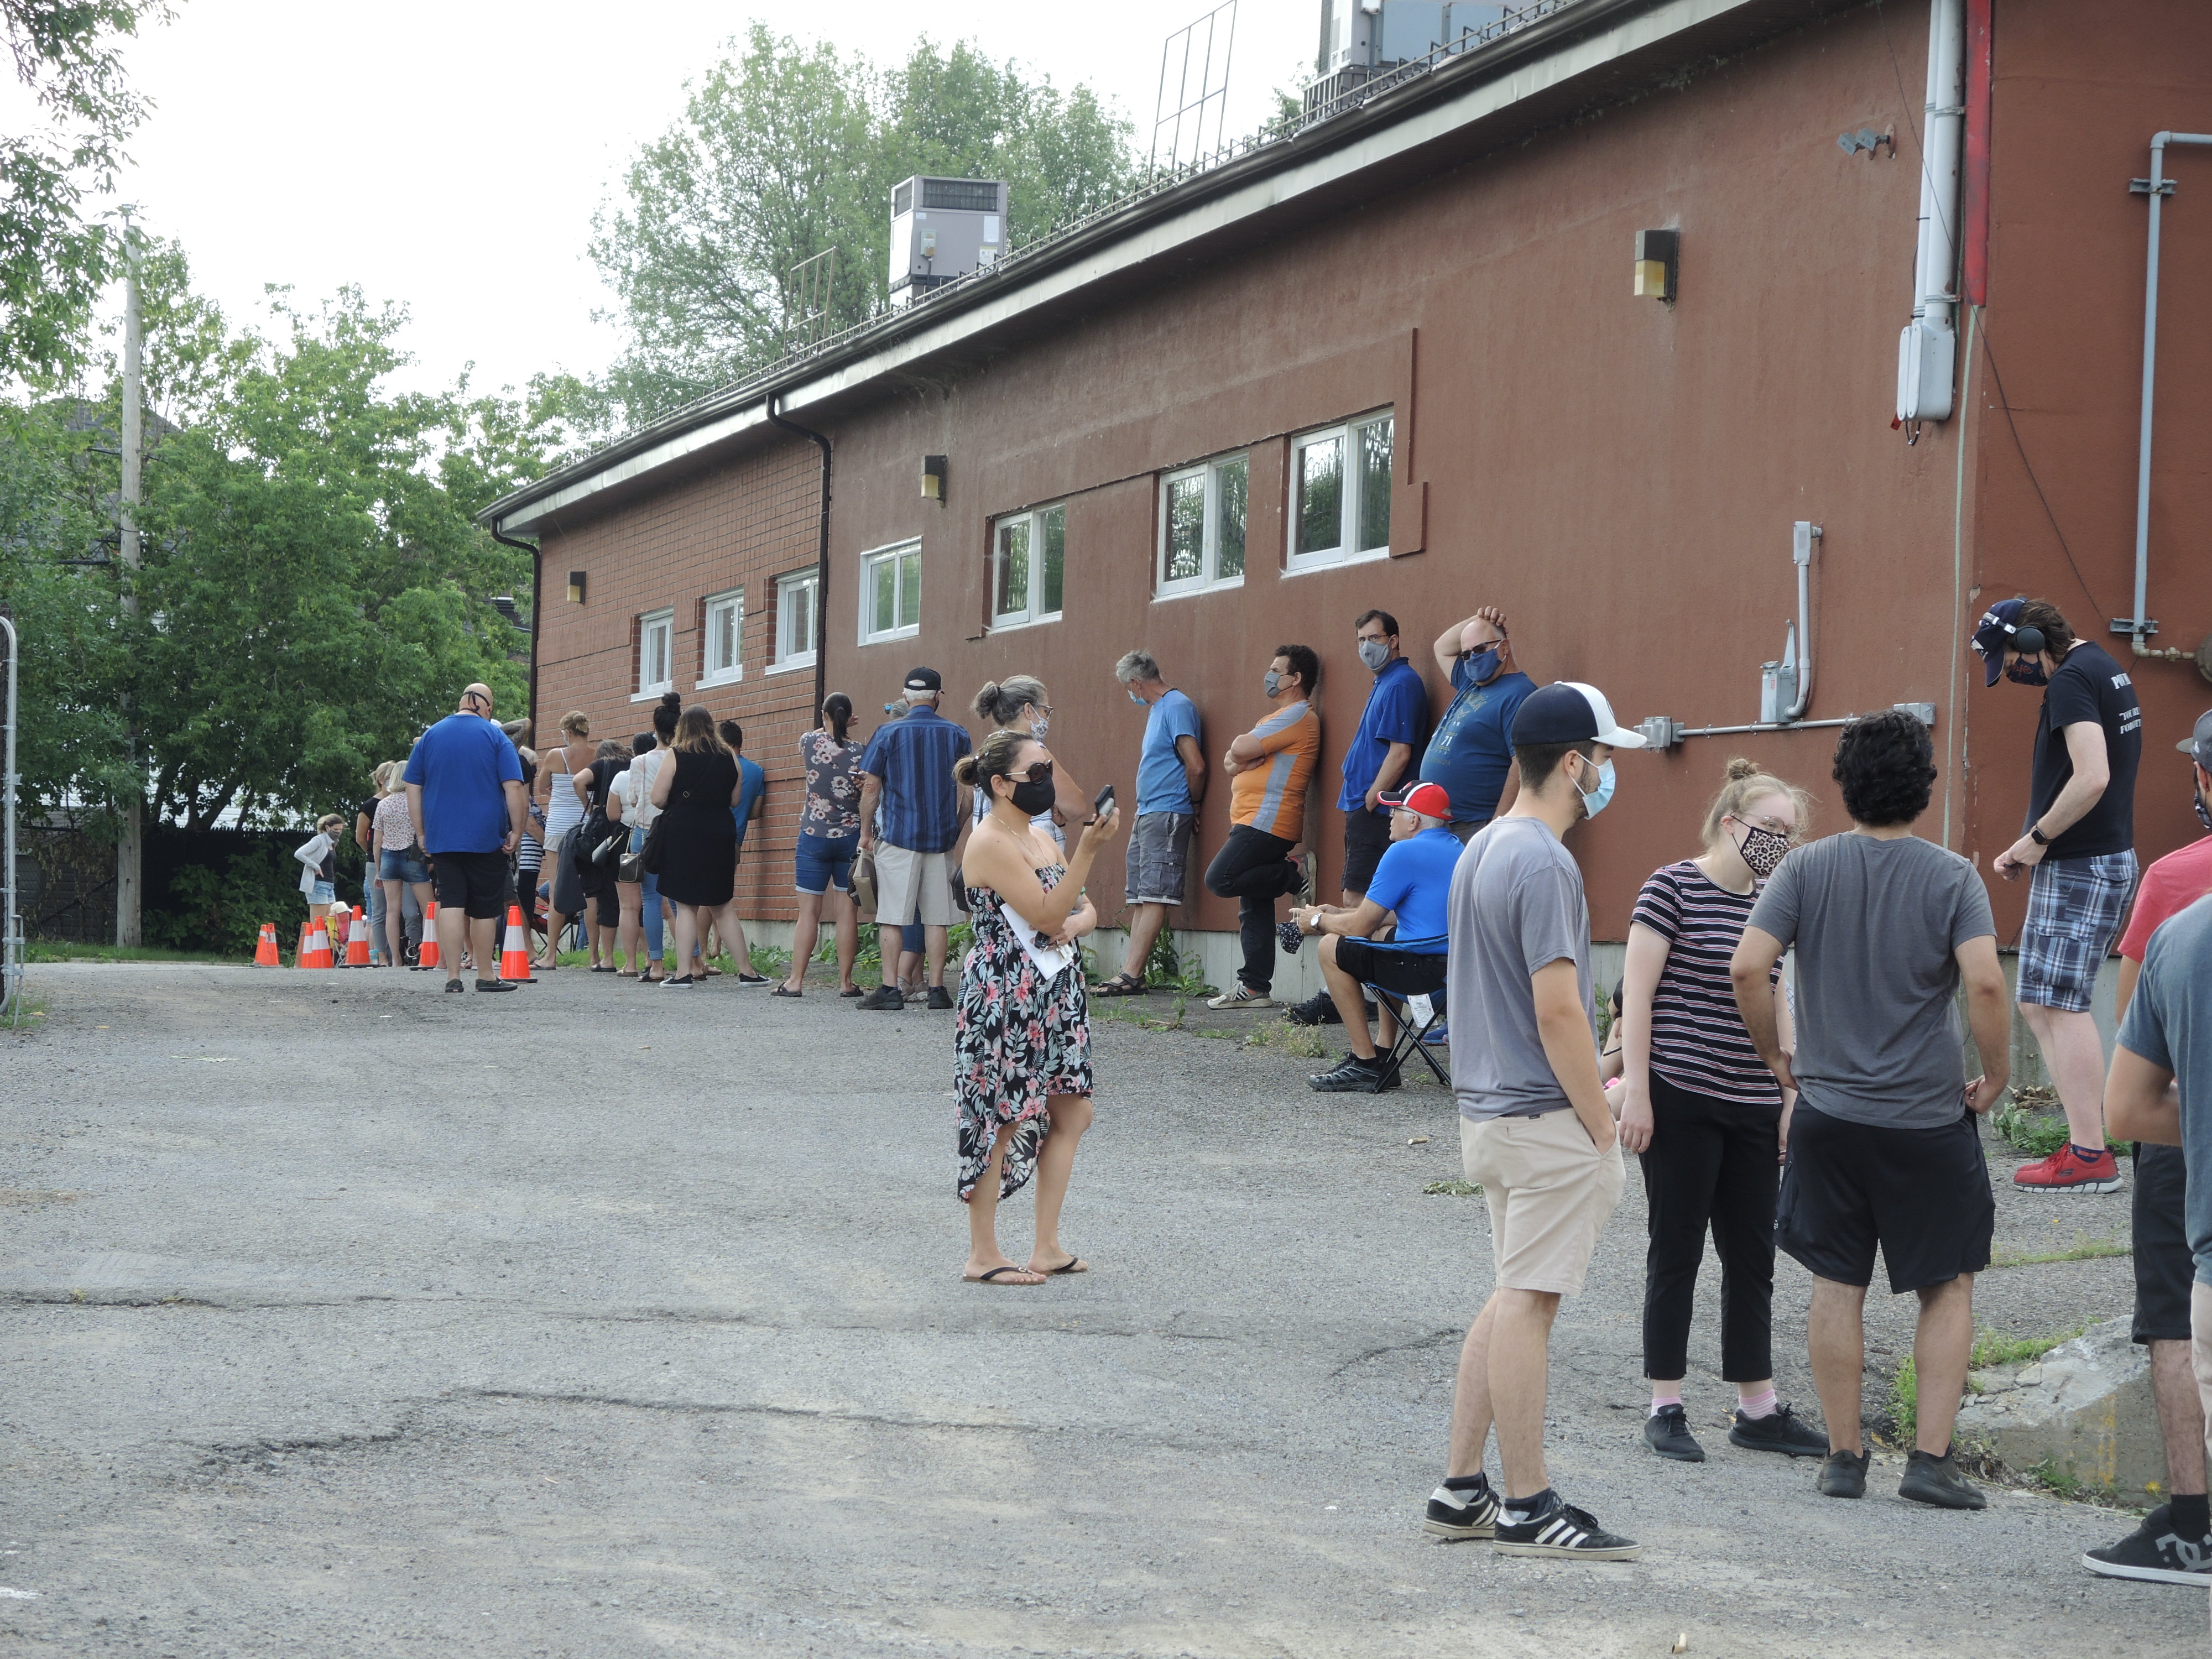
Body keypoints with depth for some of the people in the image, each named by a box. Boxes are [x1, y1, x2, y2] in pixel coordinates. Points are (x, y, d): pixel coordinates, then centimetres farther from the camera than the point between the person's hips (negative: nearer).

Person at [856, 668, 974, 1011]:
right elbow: (966, 790, 7)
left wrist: (866, 832, 7)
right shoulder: (957, 735, 5)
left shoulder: (889, 732, -2)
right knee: (936, 918, 5)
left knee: (891, 916, 0)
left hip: (898, 836, -2)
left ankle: (890, 989, -2)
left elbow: (871, 785, -3)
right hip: (941, 840, 2)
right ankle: (937, 989, 4)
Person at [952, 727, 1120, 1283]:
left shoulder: (1042, 837, 14)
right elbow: (1046, 914, -18)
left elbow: (1086, 911, 17)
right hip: (1005, 995, -9)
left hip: (1055, 992, 9)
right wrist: (1087, 850, -23)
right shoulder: (990, 843, -13)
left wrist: (1073, 925, -6)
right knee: (1000, 1121, -3)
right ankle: (983, 1255, 4)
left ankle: (1048, 1247, 15)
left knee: (1072, 1112, 8)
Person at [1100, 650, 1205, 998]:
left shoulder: (1177, 707, -12)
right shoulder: (1156, 709, 20)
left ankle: (1131, 974, -17)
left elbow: (1196, 766, -17)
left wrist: (1193, 805, -3)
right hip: (1146, 814, 11)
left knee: (1153, 896, -12)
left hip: (1167, 816, -11)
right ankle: (1132, 973, 4)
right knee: (1138, 899, 6)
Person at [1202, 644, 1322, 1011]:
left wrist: (1241, 749, 5)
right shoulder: (1282, 717, 25)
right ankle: (1255, 987, 7)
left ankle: (1295, 874, -9)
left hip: (1268, 821, -10)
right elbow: (1232, 761, 18)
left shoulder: (1298, 715, -9)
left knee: (1221, 880, -20)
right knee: (1253, 908, 7)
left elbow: (1241, 750, -18)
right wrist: (1238, 761, -4)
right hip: (1254, 823, 10)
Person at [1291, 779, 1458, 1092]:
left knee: (1332, 947, 4)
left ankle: (1365, 1063, 3)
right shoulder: (1456, 848, 19)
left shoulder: (1405, 852, -10)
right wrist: (1338, 913, 28)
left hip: (1428, 967, -10)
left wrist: (1318, 921, 11)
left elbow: (1361, 927, -8)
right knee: (1387, 937, 35)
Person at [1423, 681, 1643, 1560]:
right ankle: (1527, 1509, 2)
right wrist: (1603, 1129, -15)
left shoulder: (1479, 851, 13)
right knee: (1527, 1301, -4)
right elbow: (1557, 1009, -21)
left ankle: (1461, 1491, 18)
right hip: (1546, 1120, -10)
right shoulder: (1544, 865, -18)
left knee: (1514, 1297, 15)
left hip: (1488, 1112, 10)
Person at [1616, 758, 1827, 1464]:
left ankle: (1757, 1409, 16)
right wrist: (1636, 1089, -13)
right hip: (1680, 1100, -6)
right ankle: (1665, 1407, 9)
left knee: (1753, 1258, 9)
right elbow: (1637, 992, -9)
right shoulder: (1673, 889, -8)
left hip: (1753, 1107, 6)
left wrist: (1790, 1095, 14)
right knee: (1676, 1252, 1)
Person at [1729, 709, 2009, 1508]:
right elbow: (1985, 982, -19)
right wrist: (1995, 1075, -5)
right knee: (1949, 1289, 10)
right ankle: (1931, 1458, 3)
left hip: (1830, 1113, 2)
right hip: (1930, 1120, -2)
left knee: (1837, 1286, 11)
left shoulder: (1808, 867, -2)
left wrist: (1776, 1055, 3)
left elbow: (1747, 966, -12)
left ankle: (1844, 1457, 15)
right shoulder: (1951, 876, -7)